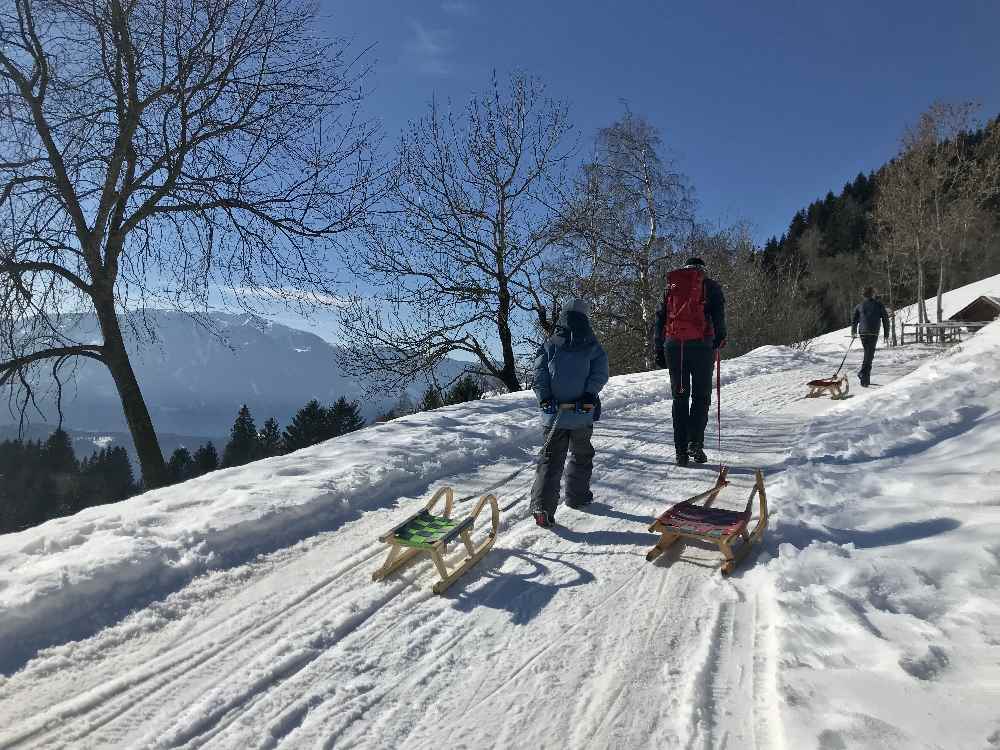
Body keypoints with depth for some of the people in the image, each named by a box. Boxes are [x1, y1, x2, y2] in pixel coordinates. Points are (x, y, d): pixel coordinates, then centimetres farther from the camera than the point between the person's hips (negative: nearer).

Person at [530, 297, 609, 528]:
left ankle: (542, 505, -10)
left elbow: (539, 375, 0)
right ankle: (577, 495, 29)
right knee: (582, 455, 20)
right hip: (582, 413, -1)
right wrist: (589, 395, -8)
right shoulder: (593, 348, 3)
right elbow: (599, 374, -6)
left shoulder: (549, 346, 6)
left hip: (554, 411, 1)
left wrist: (544, 398, -2)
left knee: (551, 457, 2)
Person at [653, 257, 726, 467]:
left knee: (679, 398, 7)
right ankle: (695, 441, -13)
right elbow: (718, 314, -2)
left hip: (673, 346, 3)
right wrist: (720, 338, 9)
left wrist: (659, 350, 14)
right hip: (701, 345, -3)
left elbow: (660, 318, 14)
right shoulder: (710, 285, 11)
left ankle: (681, 451, 3)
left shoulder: (671, 286, 20)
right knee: (701, 396, 5)